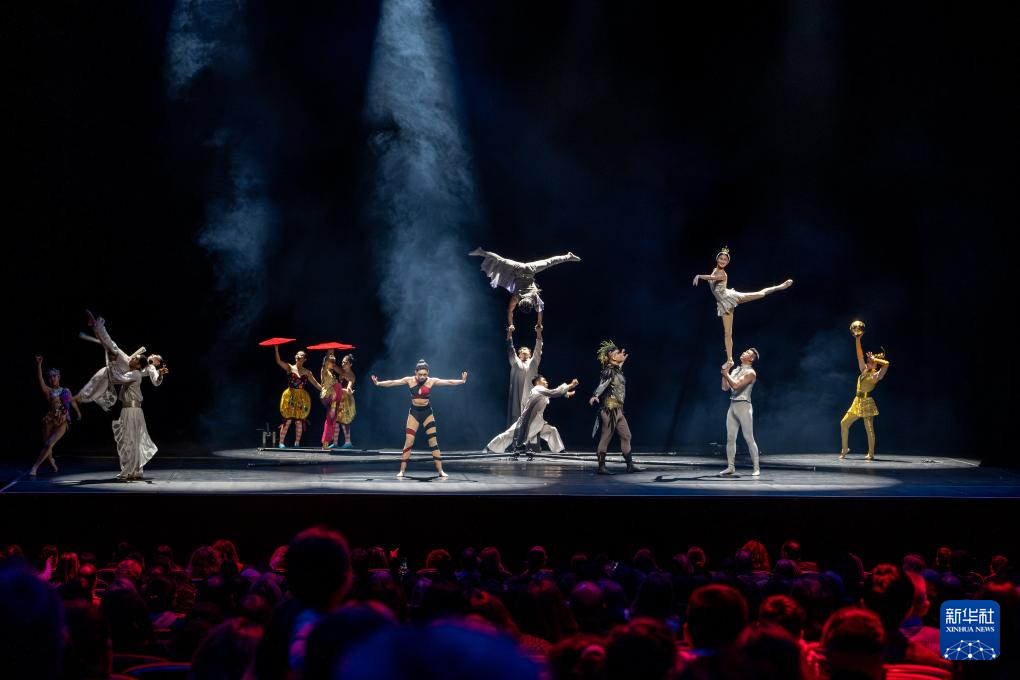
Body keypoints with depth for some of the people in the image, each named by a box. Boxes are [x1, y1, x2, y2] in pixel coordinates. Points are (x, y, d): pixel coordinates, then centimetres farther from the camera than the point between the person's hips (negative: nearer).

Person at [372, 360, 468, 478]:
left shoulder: (432, 381, -6)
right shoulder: (409, 380, -5)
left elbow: (448, 382, -11)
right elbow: (392, 382, -9)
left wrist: (462, 381, -21)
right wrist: (378, 383, -17)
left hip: (427, 413, 0)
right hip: (414, 412, 0)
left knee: (433, 442, -1)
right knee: (408, 442, -4)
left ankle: (440, 471, 3)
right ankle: (402, 471, 2)